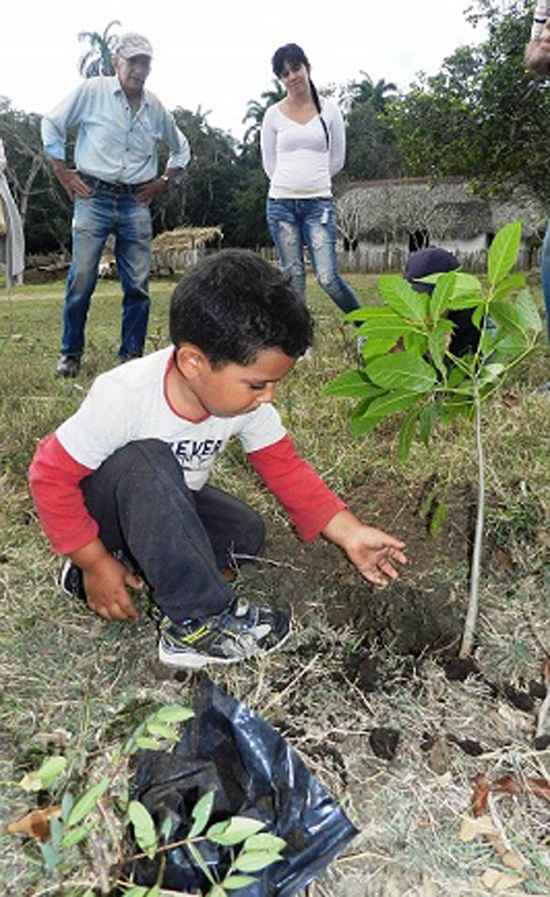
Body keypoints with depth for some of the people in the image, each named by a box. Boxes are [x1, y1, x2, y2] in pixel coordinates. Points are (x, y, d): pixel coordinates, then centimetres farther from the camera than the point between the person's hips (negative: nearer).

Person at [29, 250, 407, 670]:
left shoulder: (249, 400, -17)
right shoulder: (123, 397, -33)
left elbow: (286, 470, -8)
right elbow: (52, 475, -24)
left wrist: (350, 532, -16)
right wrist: (96, 564, -20)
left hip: (168, 501, 6)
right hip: (100, 505, -6)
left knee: (246, 533, -15)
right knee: (147, 461, -37)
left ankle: (137, 557, -1)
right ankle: (200, 622, -29)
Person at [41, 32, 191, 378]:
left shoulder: (156, 107, 11)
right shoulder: (92, 91, 1)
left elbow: (181, 148, 26)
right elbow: (52, 123, 8)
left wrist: (163, 181, 15)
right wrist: (63, 172, 3)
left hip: (136, 203, 3)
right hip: (94, 197, -3)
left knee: (138, 285, -1)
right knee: (81, 279, -7)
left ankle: (132, 355, 11)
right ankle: (70, 354, 7)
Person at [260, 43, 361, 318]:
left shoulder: (329, 110, 6)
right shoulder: (273, 115, 6)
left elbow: (337, 159, 12)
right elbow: (269, 164, 11)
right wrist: (294, 183, 13)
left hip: (318, 203, -1)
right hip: (281, 203, 1)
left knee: (327, 277, -10)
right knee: (293, 277, 3)